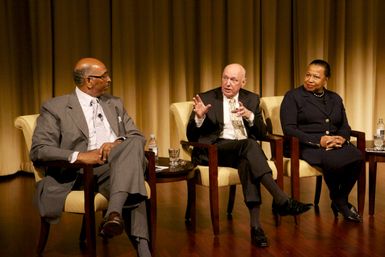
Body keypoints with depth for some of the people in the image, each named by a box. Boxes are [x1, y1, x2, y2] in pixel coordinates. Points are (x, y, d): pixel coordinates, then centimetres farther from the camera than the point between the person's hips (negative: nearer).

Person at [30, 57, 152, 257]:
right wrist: (79, 156, -21)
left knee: (133, 144, -33)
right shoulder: (55, 108, 6)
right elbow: (38, 150, -4)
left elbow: (138, 137, 17)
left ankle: (114, 213, -48)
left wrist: (118, 143, -9)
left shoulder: (115, 104, 22)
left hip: (116, 167, 4)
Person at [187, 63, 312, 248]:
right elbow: (192, 137, 1)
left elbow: (262, 134, 8)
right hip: (215, 150, -2)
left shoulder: (251, 99, 13)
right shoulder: (206, 99, 4)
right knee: (248, 144, -34)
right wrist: (199, 117, -20)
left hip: (245, 150, 3)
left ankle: (255, 224, -39)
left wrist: (249, 116, -12)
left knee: (247, 162, -36)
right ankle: (282, 201, -38)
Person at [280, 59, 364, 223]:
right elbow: (289, 129, -6)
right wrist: (319, 140, -16)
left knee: (357, 157, -29)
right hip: (307, 147, -5)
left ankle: (341, 200, -5)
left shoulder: (335, 98, 22)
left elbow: (345, 126, 19)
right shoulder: (293, 96, 5)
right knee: (335, 162, -36)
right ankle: (337, 200, -5)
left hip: (335, 144, 5)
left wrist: (342, 138, -7)